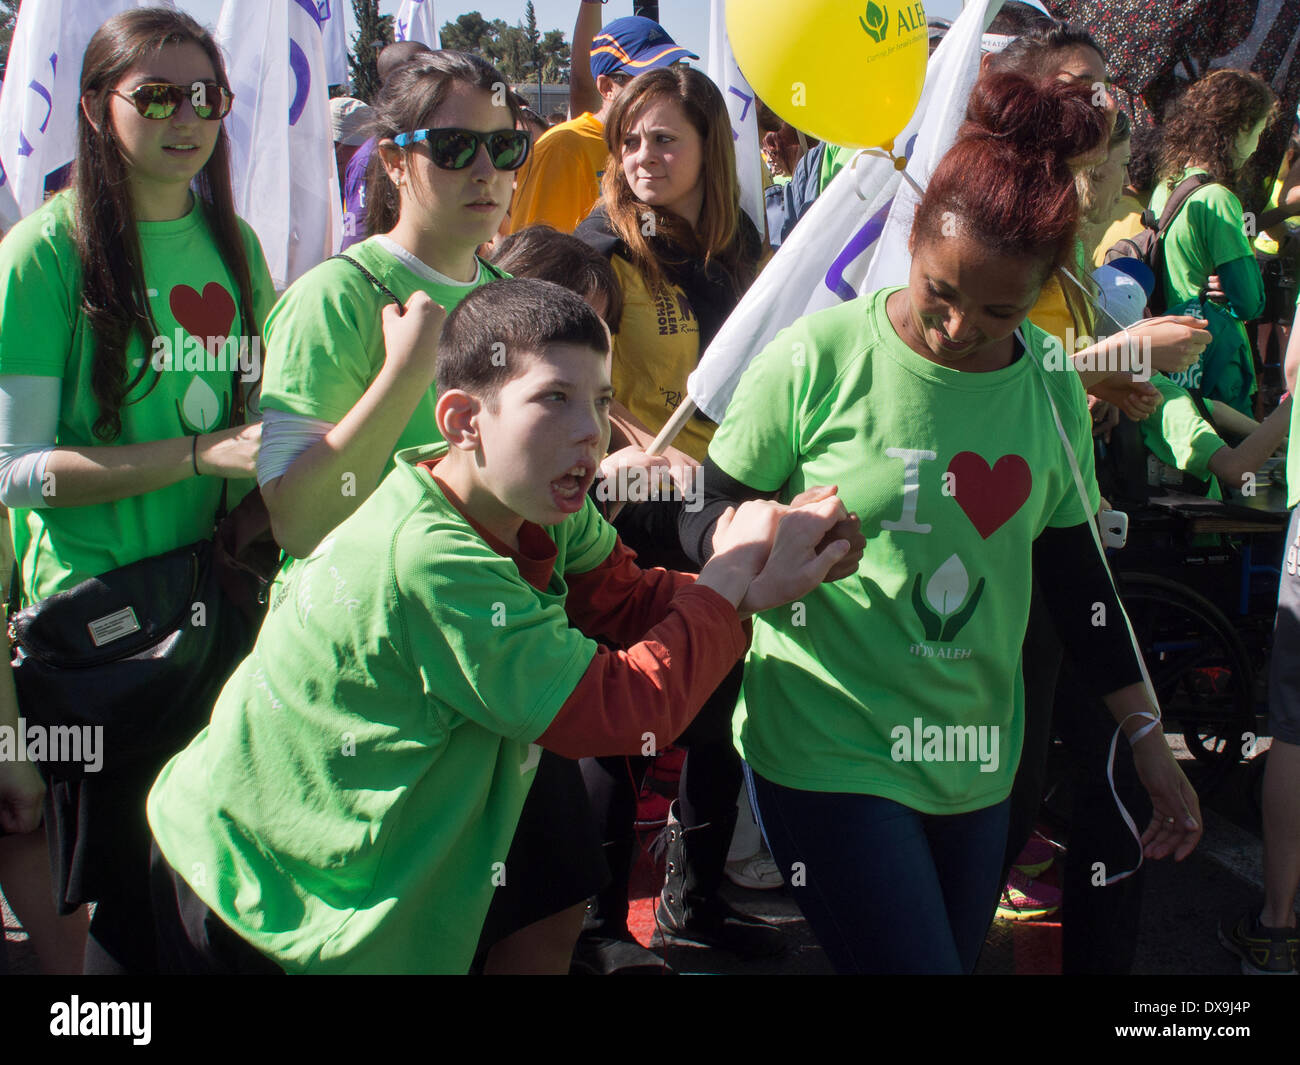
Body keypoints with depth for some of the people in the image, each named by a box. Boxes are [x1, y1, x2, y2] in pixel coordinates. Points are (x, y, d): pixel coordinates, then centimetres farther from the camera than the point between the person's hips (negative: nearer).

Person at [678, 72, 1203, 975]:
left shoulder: (1052, 392, 1)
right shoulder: (818, 358, -13)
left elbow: (1077, 576, 11)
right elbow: (707, 519, -6)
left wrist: (1145, 733, 11)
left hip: (976, 762, 5)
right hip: (829, 755, -5)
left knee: (961, 951, 16)